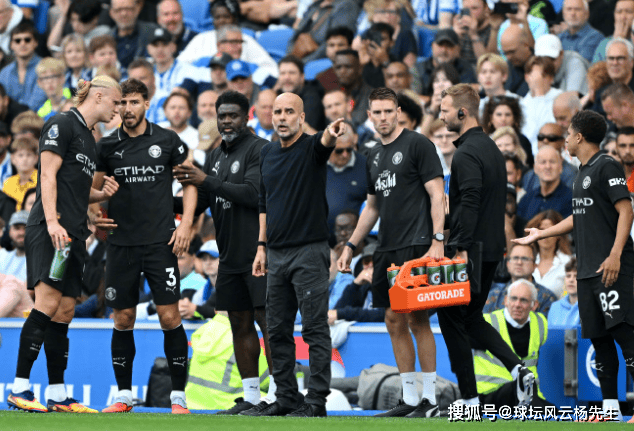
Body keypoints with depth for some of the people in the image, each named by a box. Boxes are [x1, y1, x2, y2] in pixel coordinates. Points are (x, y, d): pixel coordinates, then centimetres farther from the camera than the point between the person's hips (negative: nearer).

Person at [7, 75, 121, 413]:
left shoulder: (88, 138, 24)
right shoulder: (62, 125, -3)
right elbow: (48, 174, -12)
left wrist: (102, 194, 11)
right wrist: (52, 221, -21)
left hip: (73, 236, 9)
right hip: (49, 231, -9)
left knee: (64, 312, 6)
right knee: (48, 303, -18)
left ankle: (58, 396, 7)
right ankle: (18, 389, -18)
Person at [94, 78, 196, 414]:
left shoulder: (166, 141, 1)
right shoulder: (107, 146, 5)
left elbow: (189, 181, 7)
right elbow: (94, 187, 16)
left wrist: (186, 224, -3)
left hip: (160, 242, -2)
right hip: (121, 244, 2)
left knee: (169, 316, -7)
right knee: (123, 320, 4)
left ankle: (178, 396, 0)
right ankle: (124, 395, 13)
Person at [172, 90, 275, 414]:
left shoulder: (259, 149, -8)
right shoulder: (216, 156, 18)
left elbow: (253, 193, -20)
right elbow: (199, 201, 19)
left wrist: (207, 181, -16)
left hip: (259, 251, -8)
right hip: (230, 255, 8)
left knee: (267, 320, -11)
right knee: (240, 324, 8)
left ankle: (278, 394, -12)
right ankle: (251, 397, 13)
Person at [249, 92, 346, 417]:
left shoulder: (311, 148, -7)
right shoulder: (267, 154, 12)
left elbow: (323, 144, -31)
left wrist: (331, 134, -55)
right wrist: (262, 247, 14)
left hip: (309, 252, -7)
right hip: (277, 255, 7)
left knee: (315, 329, -6)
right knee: (278, 331, 8)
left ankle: (316, 400, -4)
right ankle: (286, 398, 15)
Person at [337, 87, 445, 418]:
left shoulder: (417, 145, -5)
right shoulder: (374, 157, 17)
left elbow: (437, 194, -10)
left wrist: (437, 240, -19)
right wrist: (350, 246, 19)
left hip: (416, 244, -8)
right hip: (387, 250, 8)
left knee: (416, 318, -8)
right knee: (394, 321, 7)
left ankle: (430, 400, -4)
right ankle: (409, 399, 12)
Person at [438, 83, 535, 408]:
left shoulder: (467, 153, -15)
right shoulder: (491, 147, 15)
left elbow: (469, 203, -25)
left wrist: (462, 247, -27)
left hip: (470, 250, -10)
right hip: (492, 247, 10)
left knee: (452, 319, -1)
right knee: (472, 318, 18)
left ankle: (469, 398, -1)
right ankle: (518, 370, 1)